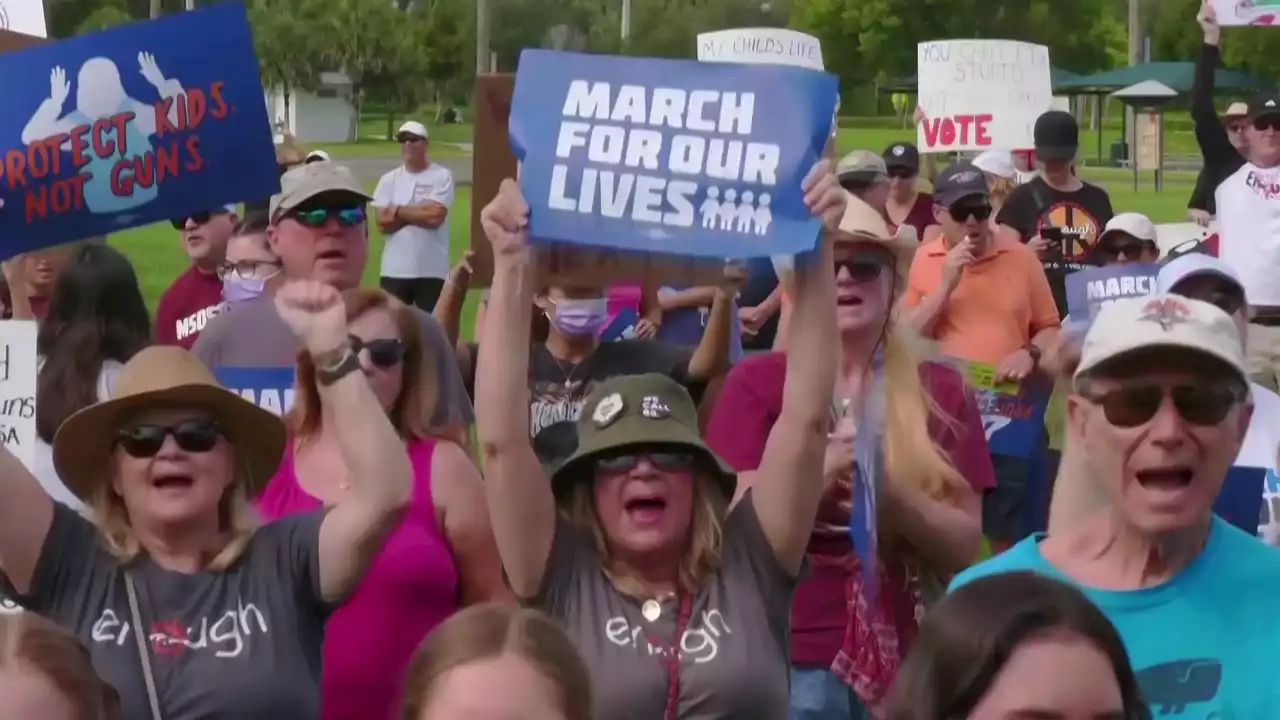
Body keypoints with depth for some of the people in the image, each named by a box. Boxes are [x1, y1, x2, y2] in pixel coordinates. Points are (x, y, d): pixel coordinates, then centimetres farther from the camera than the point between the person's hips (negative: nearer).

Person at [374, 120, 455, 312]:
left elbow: (436, 217, -14)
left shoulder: (442, 176, -1)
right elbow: (383, 222, -3)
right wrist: (421, 212, -8)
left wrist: (399, 211, -5)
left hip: (432, 270, -3)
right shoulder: (389, 179, 8)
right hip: (394, 270, 3)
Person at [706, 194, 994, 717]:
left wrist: (889, 493, -16)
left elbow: (966, 546, 0)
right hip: (792, 662, -2)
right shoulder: (757, 381, -1)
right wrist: (821, 472, -21)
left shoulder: (940, 390, 4)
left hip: (908, 660, 2)